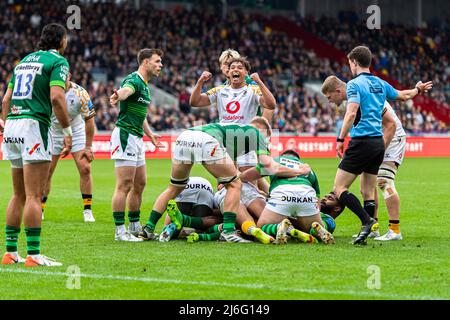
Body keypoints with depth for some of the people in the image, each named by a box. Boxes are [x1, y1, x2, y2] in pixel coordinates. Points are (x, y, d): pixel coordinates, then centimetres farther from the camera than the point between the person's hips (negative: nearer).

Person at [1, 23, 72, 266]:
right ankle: (33, 255, -10)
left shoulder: (25, 60, 21)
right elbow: (56, 97, -16)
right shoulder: (58, 61, -2)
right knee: (34, 196, -8)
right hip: (34, 125, -8)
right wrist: (67, 131, -12)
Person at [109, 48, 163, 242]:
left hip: (136, 139, 10)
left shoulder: (145, 85, 18)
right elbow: (126, 90, -38)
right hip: (125, 135, -10)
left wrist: (150, 134, 45)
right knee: (125, 186, -10)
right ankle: (120, 231, -8)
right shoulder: (133, 80, -12)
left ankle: (135, 226, 24)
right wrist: (117, 96, -62)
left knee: (140, 184, 14)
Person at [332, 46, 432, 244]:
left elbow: (352, 113, -21)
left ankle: (367, 221, -20)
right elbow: (404, 95, 30)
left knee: (339, 188, -6)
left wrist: (340, 139, -19)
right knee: (368, 192, 11)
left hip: (361, 142, -8)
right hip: (379, 143, 8)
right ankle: (367, 233, 7)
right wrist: (418, 89, 51)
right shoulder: (380, 84, 14)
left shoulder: (354, 84, -8)